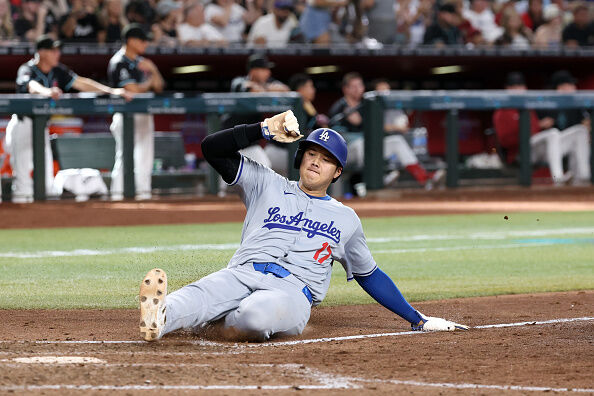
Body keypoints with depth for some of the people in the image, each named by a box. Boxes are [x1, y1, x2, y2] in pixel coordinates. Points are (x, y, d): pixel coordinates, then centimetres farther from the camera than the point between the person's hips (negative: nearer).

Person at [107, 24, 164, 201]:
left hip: (144, 115, 8)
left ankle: (143, 193, 15)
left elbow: (158, 88, 12)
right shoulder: (119, 63, -12)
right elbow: (133, 90, -19)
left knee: (145, 154, 9)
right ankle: (118, 194, -6)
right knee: (124, 155, -9)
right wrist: (149, 82, -2)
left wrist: (153, 70, -6)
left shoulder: (141, 61, 14)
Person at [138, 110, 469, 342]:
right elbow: (213, 148, 15)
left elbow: (370, 275, 33)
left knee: (256, 314, -42)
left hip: (293, 290, -1)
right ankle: (160, 318, -64)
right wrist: (265, 129, 3)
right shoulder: (267, 185, 24)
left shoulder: (346, 218, 26)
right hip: (241, 274, 1)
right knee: (201, 294, -39)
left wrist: (419, 320, 30)